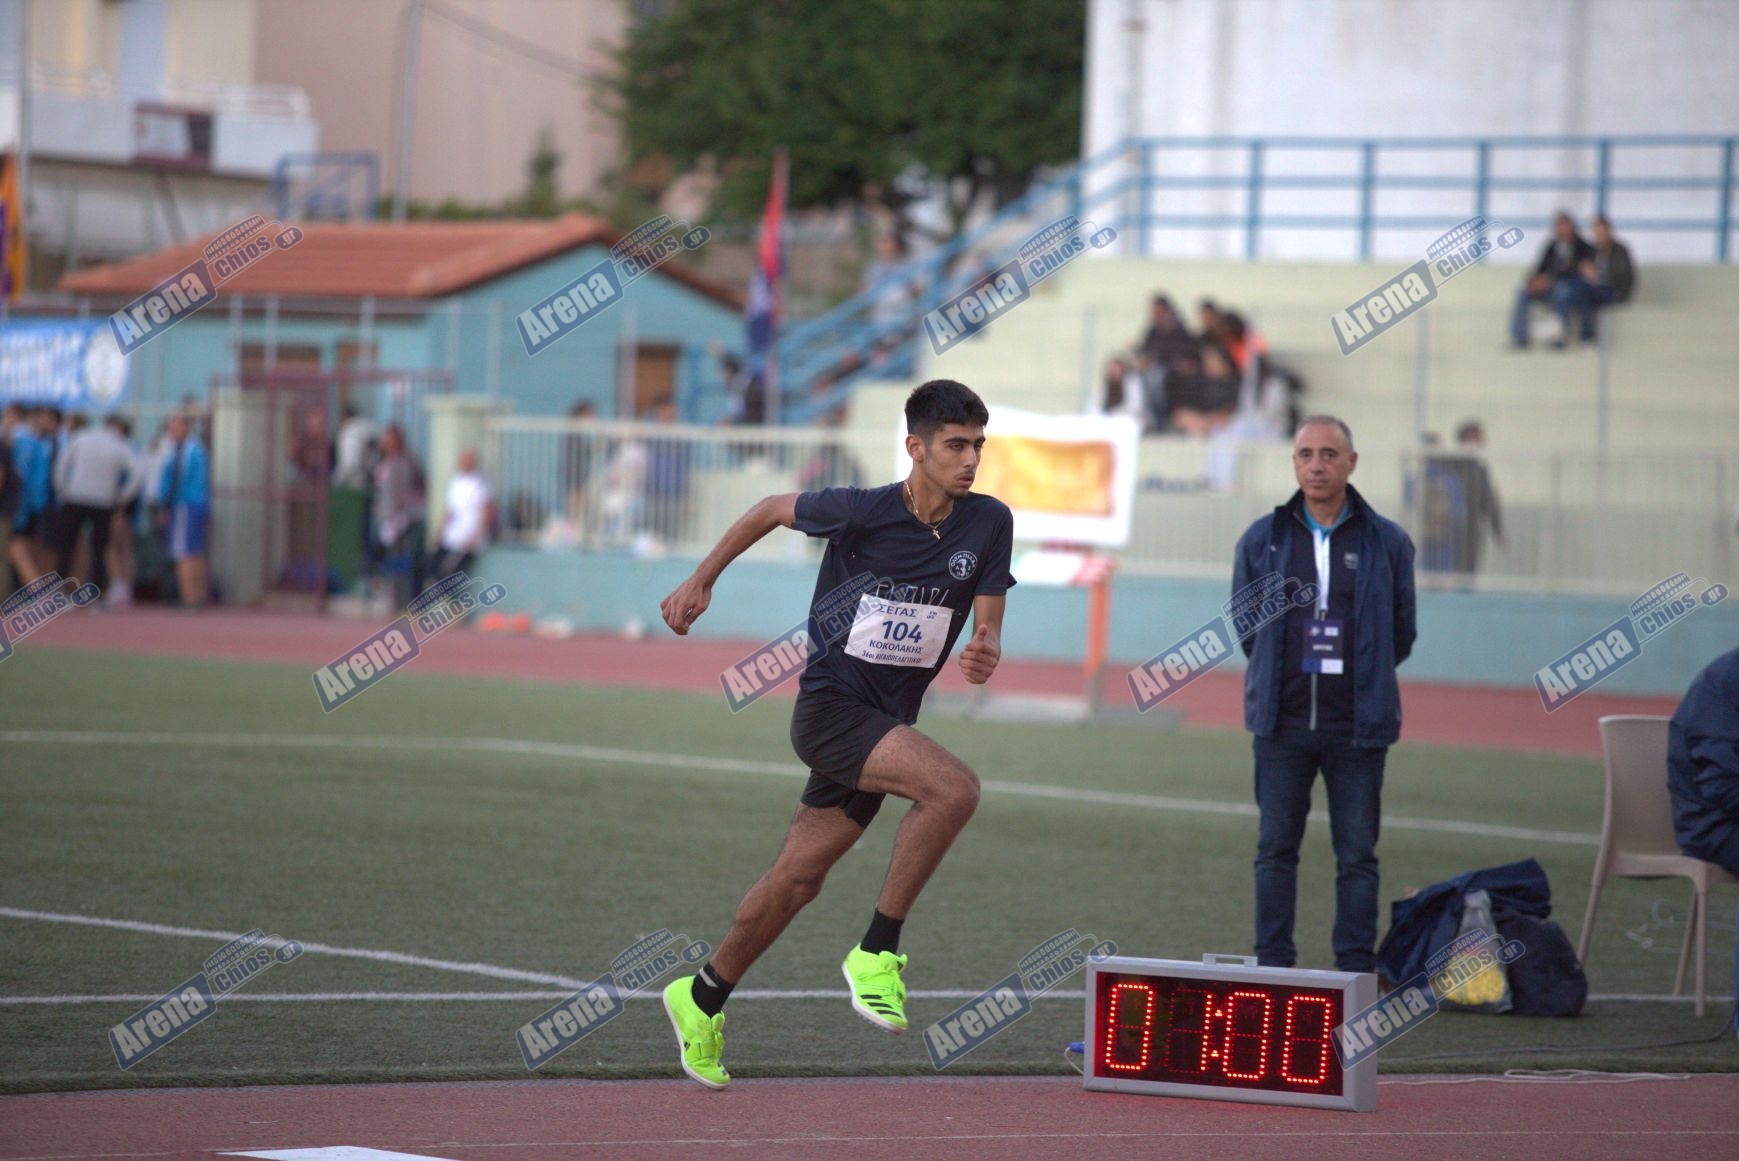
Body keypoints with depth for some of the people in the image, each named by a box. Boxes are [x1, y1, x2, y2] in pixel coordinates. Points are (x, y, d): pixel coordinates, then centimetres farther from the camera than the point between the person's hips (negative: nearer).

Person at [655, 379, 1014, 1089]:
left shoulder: (989, 524, -2)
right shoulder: (861, 512, -14)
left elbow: (987, 626, 1)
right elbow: (774, 510, 4)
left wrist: (985, 655, -24)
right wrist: (701, 581, 11)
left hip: (886, 723, 5)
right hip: (830, 705, -5)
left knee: (798, 879, 11)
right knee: (954, 788, -28)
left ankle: (702, 999, 31)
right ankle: (877, 952, -18)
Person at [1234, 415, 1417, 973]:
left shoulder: (1387, 543, 2)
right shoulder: (1263, 540, 4)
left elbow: (1400, 634, 11)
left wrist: (1361, 681, 11)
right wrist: (1279, 679, 11)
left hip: (1356, 726, -1)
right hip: (1282, 720, 1)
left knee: (1357, 855, 1)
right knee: (1276, 849, 5)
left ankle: (1355, 972, 6)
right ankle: (1272, 968, 12)